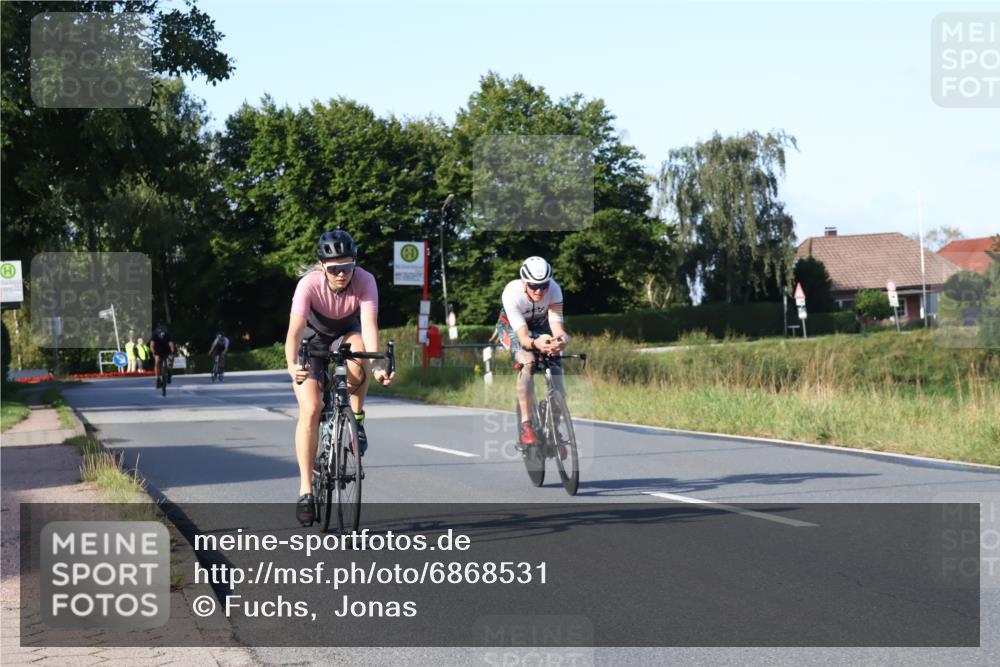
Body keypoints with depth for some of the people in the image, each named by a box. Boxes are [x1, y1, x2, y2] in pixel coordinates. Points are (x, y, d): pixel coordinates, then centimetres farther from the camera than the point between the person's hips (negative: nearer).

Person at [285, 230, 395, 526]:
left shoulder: (365, 281, -28)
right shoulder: (309, 284, -32)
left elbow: (369, 325, -38)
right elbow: (295, 330, -41)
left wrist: (377, 366, -55)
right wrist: (292, 366, -60)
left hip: (346, 335, 1)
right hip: (313, 340, -1)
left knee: (357, 350, -37)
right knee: (310, 410, -18)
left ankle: (356, 420, -13)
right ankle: (306, 490, -11)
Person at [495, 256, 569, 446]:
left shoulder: (554, 289, -30)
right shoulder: (512, 293, -37)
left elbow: (556, 324, -37)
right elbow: (522, 336, -41)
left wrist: (560, 340, -60)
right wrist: (535, 343, -63)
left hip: (540, 325, 3)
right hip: (511, 326, -3)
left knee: (556, 370, -15)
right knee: (528, 361, -32)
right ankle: (526, 425, -28)